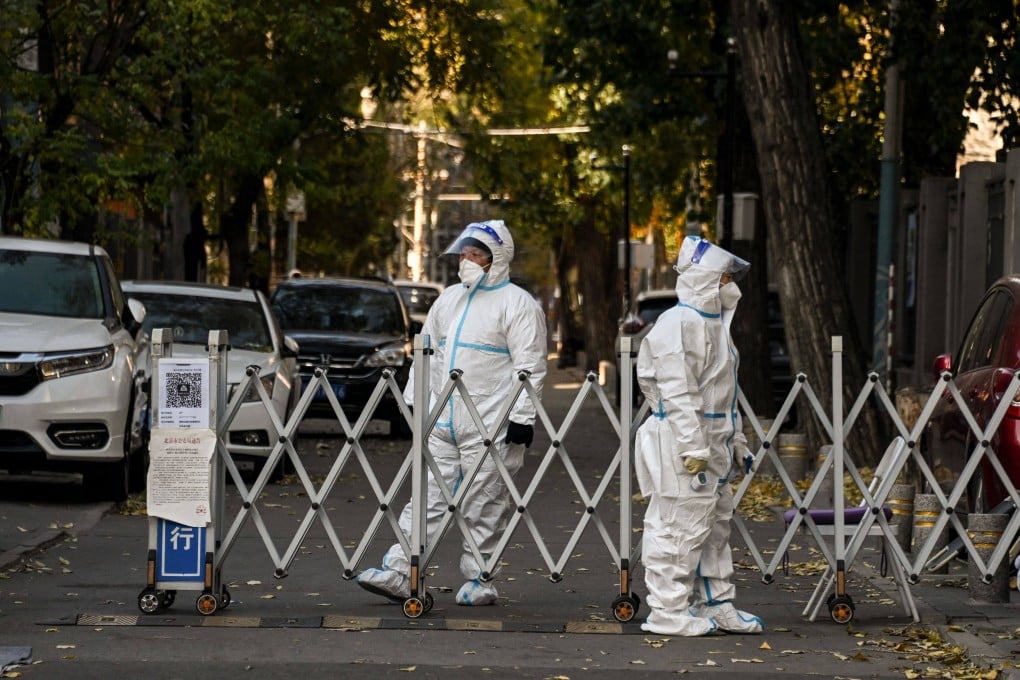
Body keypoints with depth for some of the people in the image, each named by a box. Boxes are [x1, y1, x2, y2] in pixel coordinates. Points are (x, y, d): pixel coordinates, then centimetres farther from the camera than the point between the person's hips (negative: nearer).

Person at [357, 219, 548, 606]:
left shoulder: (517, 304, -4)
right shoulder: (449, 299, 17)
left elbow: (530, 366, -9)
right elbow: (429, 351, 23)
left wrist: (522, 416, -14)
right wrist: (414, 400, 17)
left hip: (490, 427, -6)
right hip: (443, 421, 6)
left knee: (484, 508, 0)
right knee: (426, 497, 2)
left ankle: (480, 581, 9)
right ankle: (397, 573, 0)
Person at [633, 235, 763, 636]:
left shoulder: (714, 322, 17)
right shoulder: (679, 323, -16)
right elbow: (678, 392, -21)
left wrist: (736, 438, 24)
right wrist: (693, 449, -24)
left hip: (711, 442, 11)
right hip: (682, 442, -11)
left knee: (716, 525, 17)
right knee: (680, 527, -6)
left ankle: (716, 604, 26)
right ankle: (668, 611, 0)